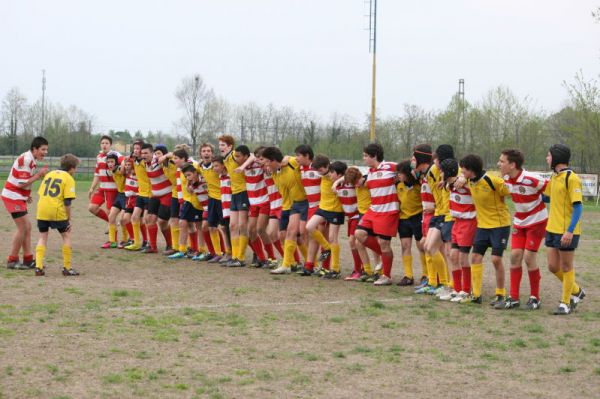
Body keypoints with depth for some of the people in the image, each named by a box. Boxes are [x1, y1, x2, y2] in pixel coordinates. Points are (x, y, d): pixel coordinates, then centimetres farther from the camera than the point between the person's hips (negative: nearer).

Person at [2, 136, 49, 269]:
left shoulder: (31, 160, 10)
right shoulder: (25, 160, -20)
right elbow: (21, 183, -22)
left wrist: (27, 195, 6)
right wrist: (38, 175, -18)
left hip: (18, 197, 10)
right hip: (13, 197, -10)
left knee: (27, 228, 11)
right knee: (22, 228, -7)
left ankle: (28, 260, 15)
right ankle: (12, 261, 1)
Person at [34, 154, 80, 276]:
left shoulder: (49, 174, 18)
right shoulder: (69, 179, -1)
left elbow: (41, 193, 18)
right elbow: (67, 201, -9)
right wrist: (69, 219, -4)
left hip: (42, 211, 5)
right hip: (57, 211, -5)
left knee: (43, 237, 15)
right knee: (66, 236, 10)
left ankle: (38, 266, 2)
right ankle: (67, 268, 10)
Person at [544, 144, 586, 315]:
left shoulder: (572, 178, -16)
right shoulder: (554, 177, 9)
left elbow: (578, 206, -19)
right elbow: (547, 196, 26)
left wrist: (570, 231, -24)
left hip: (567, 232, -8)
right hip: (552, 229, 8)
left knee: (566, 267, 4)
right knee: (553, 267, 12)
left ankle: (565, 303, 16)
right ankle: (576, 291, 32)